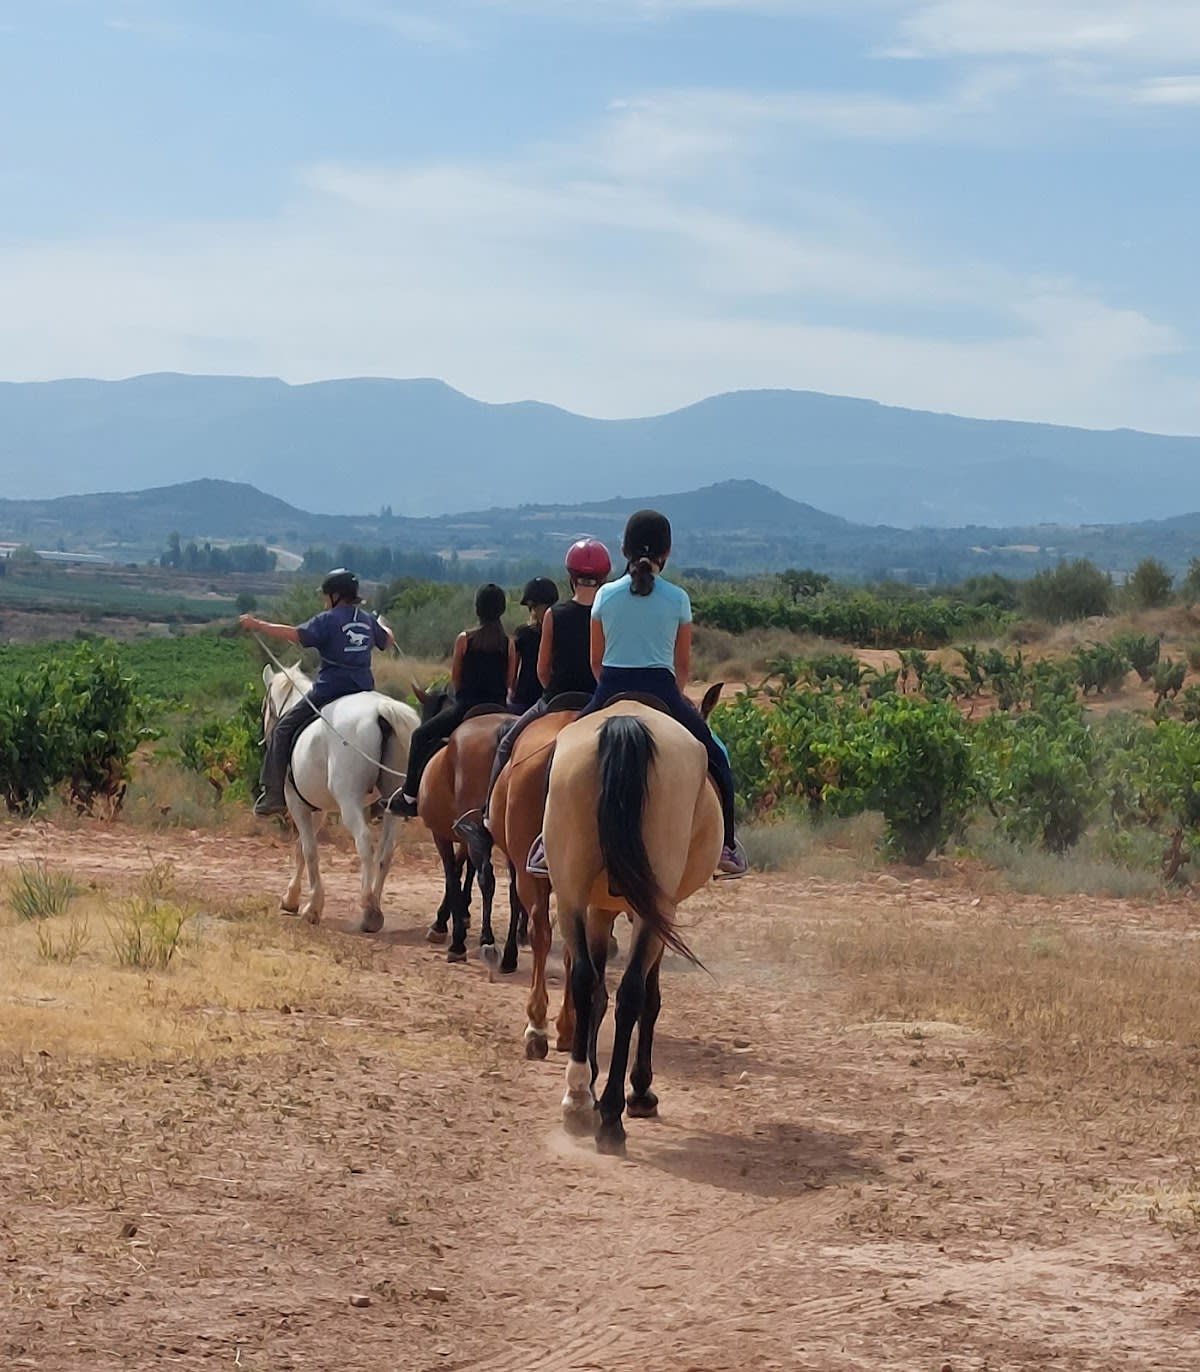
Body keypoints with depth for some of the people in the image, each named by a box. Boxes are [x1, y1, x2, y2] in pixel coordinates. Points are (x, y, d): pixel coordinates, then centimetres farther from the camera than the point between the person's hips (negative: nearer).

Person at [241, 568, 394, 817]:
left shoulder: (328, 619, -8)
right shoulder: (368, 619, 12)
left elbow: (296, 634, -19)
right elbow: (388, 642, 30)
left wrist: (258, 625, -14)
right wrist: (382, 625, 53)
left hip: (329, 691, -6)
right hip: (364, 691, 6)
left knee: (283, 731, 3)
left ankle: (273, 794, -5)